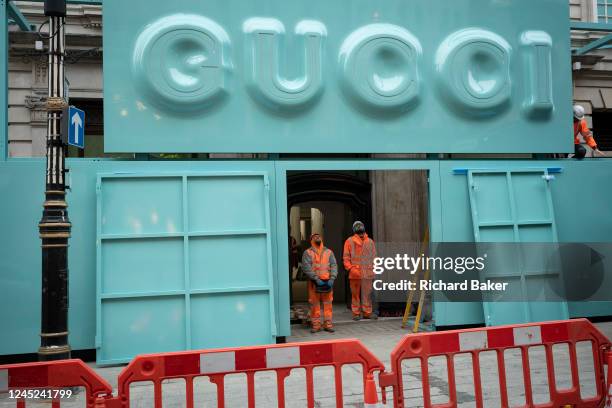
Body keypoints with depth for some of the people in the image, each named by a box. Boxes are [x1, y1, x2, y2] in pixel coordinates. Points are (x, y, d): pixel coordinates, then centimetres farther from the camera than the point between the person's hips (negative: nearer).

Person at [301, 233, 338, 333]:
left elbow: (334, 266, 6)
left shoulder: (328, 252, 14)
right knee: (314, 304, -1)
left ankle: (328, 324, 9)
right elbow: (306, 267, -6)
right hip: (314, 282, -2)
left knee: (328, 303, 2)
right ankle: (316, 325, 7)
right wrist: (316, 279, -15)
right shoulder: (308, 253, 5)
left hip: (328, 282, 2)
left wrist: (332, 279, -8)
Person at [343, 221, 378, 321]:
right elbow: (346, 257, 2)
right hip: (355, 274, -3)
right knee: (355, 294, 1)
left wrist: (372, 267, 10)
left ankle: (367, 312, 13)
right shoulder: (350, 241, 4)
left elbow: (374, 256, 21)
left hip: (368, 273, 3)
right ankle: (356, 313, 9)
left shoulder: (370, 241, 15)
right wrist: (351, 268, -8)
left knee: (367, 294, 4)